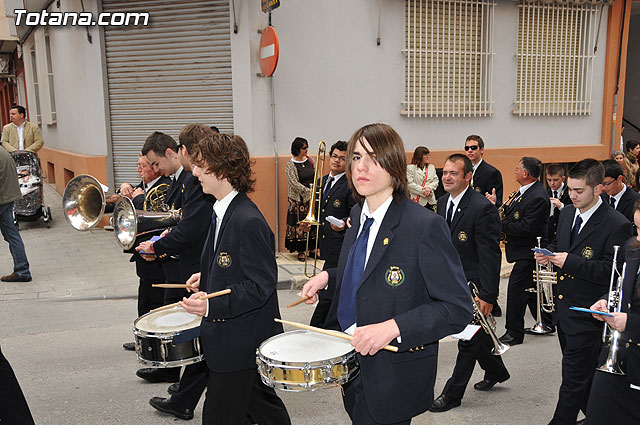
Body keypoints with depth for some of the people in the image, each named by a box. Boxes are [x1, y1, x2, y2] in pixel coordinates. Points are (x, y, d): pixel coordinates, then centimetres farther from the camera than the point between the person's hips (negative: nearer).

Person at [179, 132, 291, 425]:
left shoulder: (248, 221, -24)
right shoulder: (221, 212, 7)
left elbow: (261, 285, -24)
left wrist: (212, 306, -30)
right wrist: (207, 278, 10)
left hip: (239, 344, -9)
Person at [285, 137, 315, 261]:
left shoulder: (310, 161, 8)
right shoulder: (290, 165, -6)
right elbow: (295, 184, -13)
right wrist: (308, 191, -18)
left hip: (313, 198, 4)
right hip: (299, 200, -4)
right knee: (299, 223, -2)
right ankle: (300, 251, 8)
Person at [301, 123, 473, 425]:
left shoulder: (425, 226, -22)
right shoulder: (358, 215, 2)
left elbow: (458, 309, -21)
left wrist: (392, 328, -31)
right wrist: (328, 277, 2)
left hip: (393, 375, -7)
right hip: (350, 362, 7)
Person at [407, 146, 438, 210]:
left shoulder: (431, 167, 17)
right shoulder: (410, 168, -1)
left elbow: (436, 181, 11)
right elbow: (410, 184, -9)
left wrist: (429, 188, -10)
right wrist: (423, 191, -14)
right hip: (417, 201, -5)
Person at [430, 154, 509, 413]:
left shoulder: (483, 208, -21)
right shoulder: (443, 203, 5)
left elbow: (491, 255, -21)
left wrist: (487, 295, -22)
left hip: (473, 287, -8)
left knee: (468, 339, 5)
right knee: (477, 335, 22)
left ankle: (452, 394, 17)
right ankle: (496, 371, 44)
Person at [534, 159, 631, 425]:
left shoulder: (616, 225, -17)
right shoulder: (567, 213, 7)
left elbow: (612, 271, -22)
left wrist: (570, 261, -28)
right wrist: (548, 254, -2)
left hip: (586, 315, -8)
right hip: (563, 308, 8)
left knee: (574, 379, 0)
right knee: (583, 373, 22)